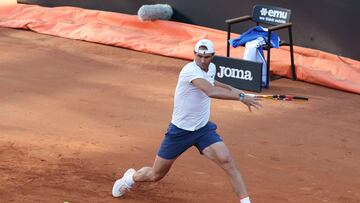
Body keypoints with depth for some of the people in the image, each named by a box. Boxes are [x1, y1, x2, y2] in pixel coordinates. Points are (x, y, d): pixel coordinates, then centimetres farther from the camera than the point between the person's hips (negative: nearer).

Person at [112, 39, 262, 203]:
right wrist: (241, 97, -46)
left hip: (203, 129, 5)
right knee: (155, 175, 11)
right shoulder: (190, 70, -25)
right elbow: (210, 91, -43)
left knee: (227, 161, -19)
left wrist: (232, 89, 18)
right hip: (180, 131, -5)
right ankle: (131, 177, 43)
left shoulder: (211, 68, 1)